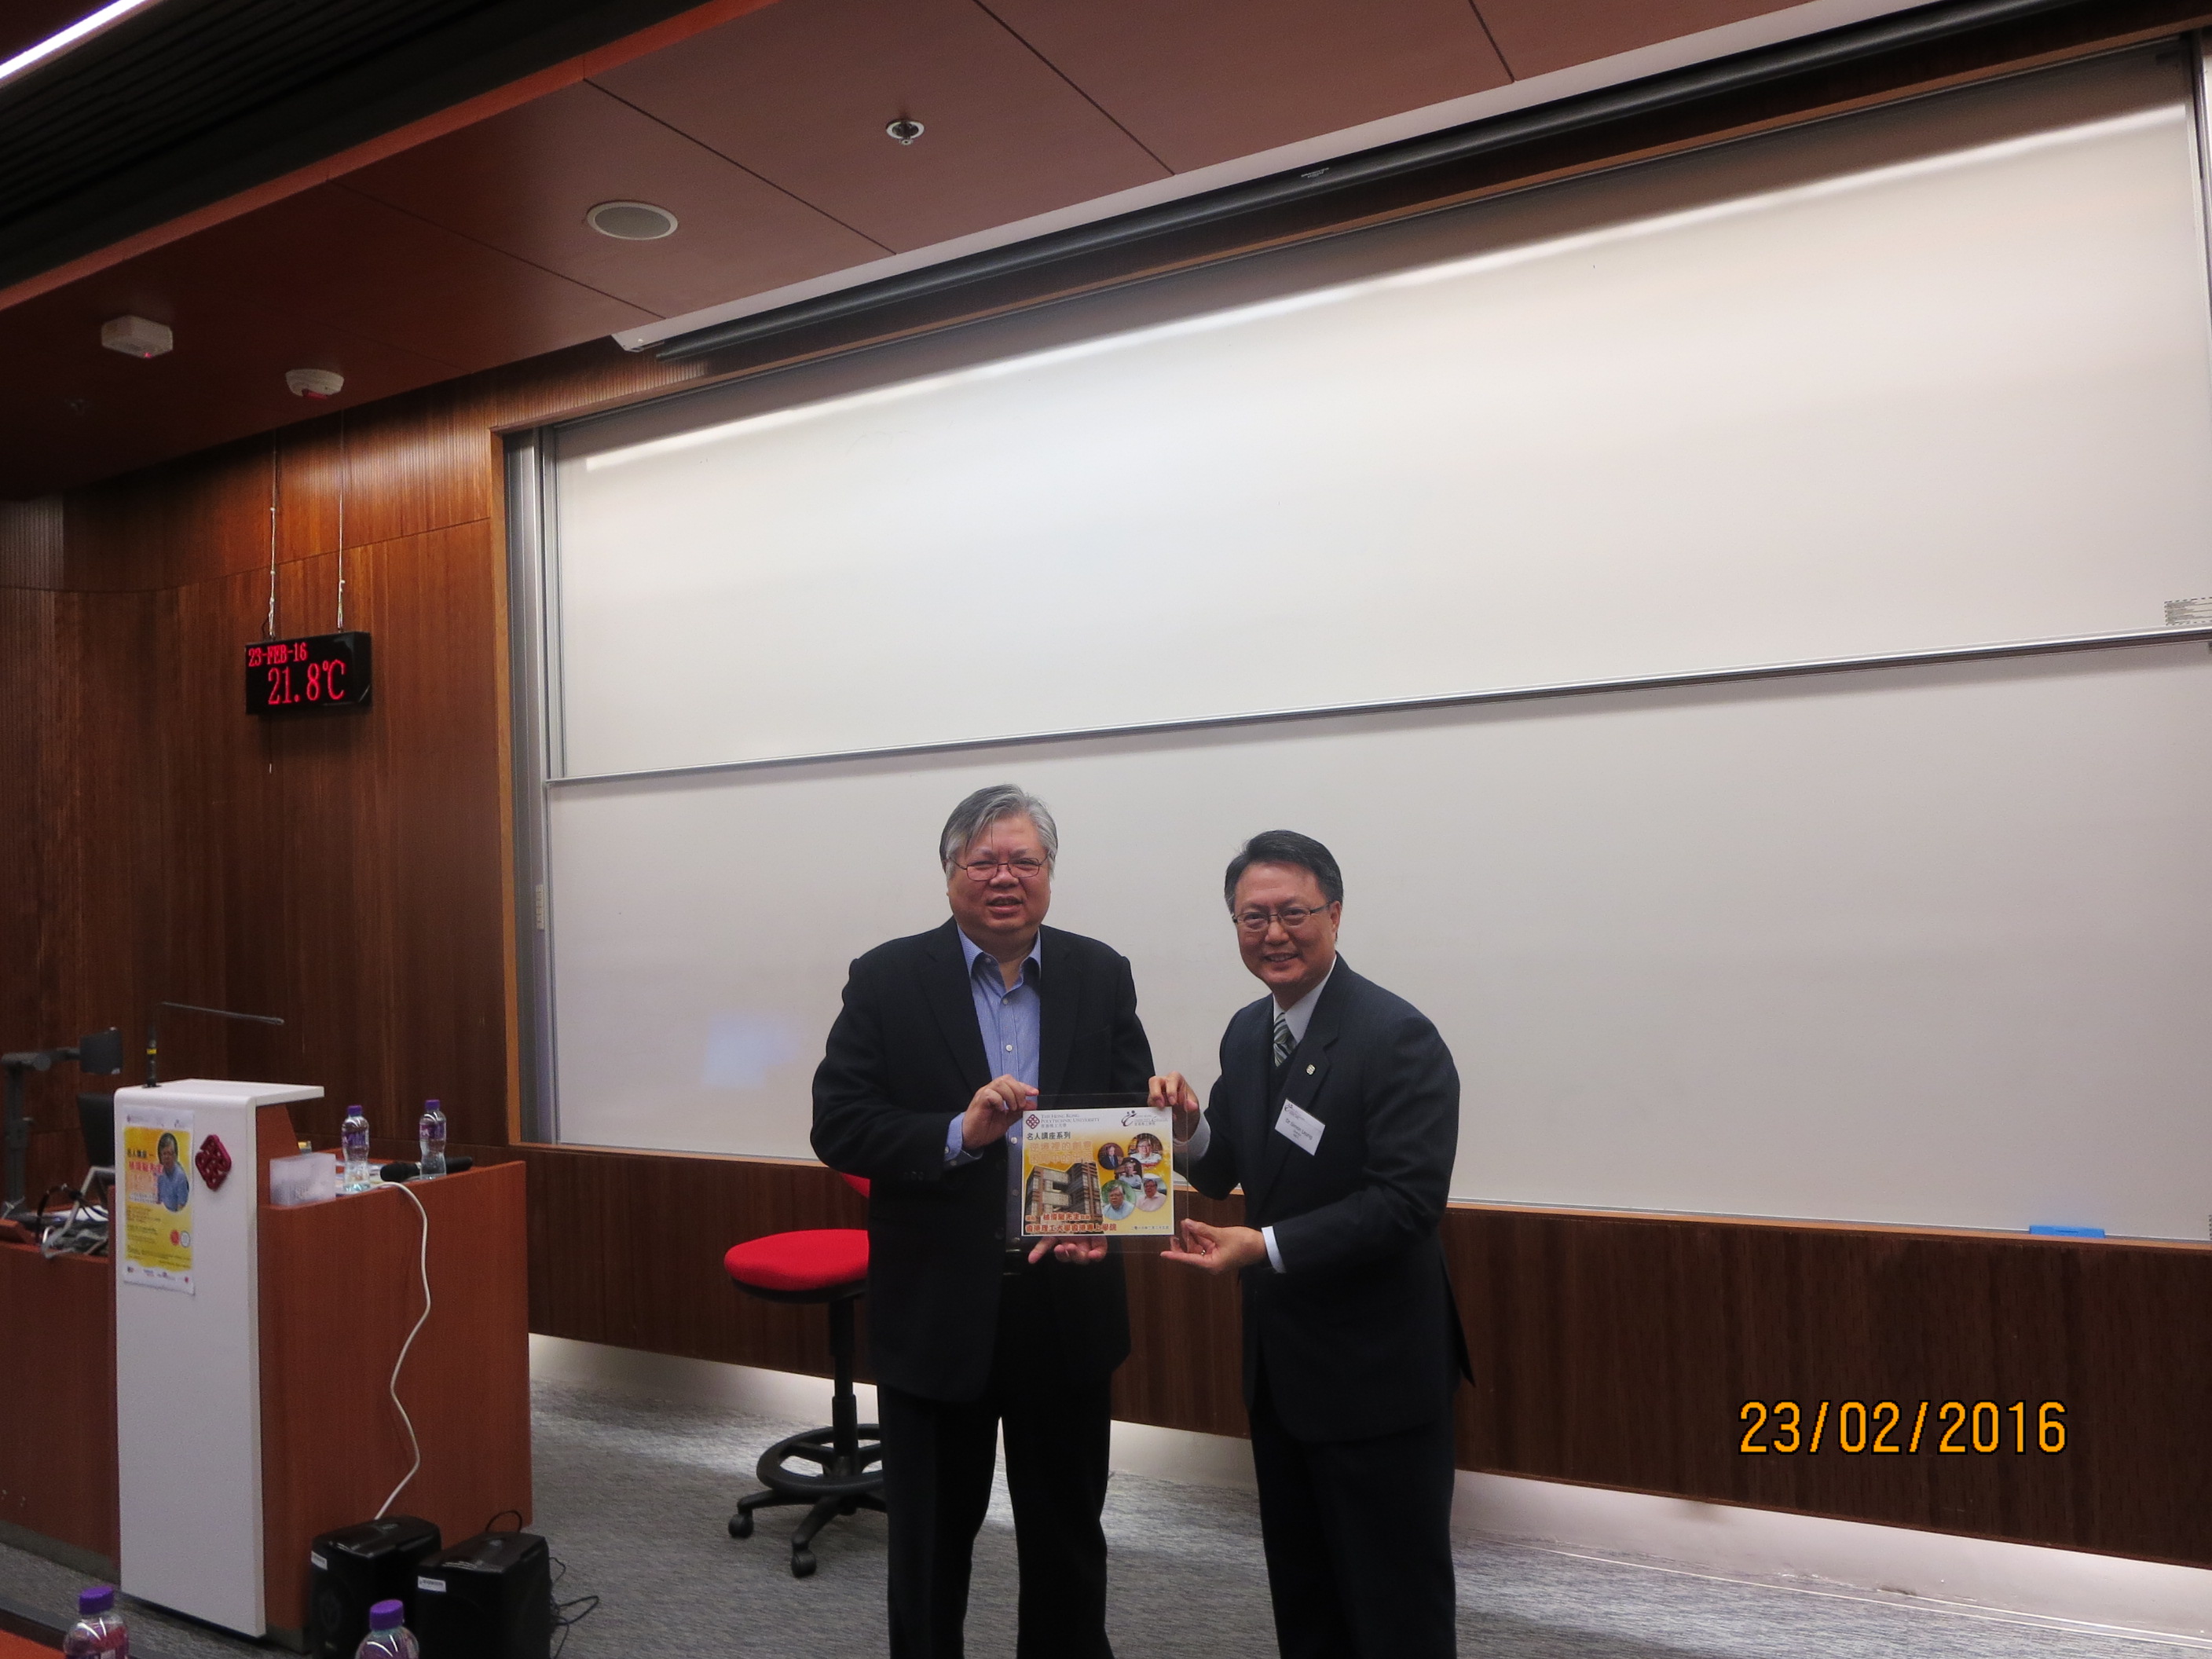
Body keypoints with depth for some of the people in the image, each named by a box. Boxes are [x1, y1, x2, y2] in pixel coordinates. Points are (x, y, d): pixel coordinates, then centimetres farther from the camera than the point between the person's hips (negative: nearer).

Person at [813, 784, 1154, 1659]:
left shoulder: (1101, 977, -1)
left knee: (1068, 1535, 20)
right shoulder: (886, 980, -7)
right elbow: (837, 1125, -11)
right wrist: (959, 1135, -25)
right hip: (935, 1311, -2)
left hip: (1067, 1302, 2)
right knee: (929, 1534, 18)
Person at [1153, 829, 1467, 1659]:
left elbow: (1409, 1201, -24)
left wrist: (1268, 1245, -28)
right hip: (1279, 1360, 7)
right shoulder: (1245, 1032, 5)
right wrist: (1187, 1132, -11)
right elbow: (1227, 1172, 10)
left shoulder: (1397, 1037, -19)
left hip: (1375, 1369, -7)